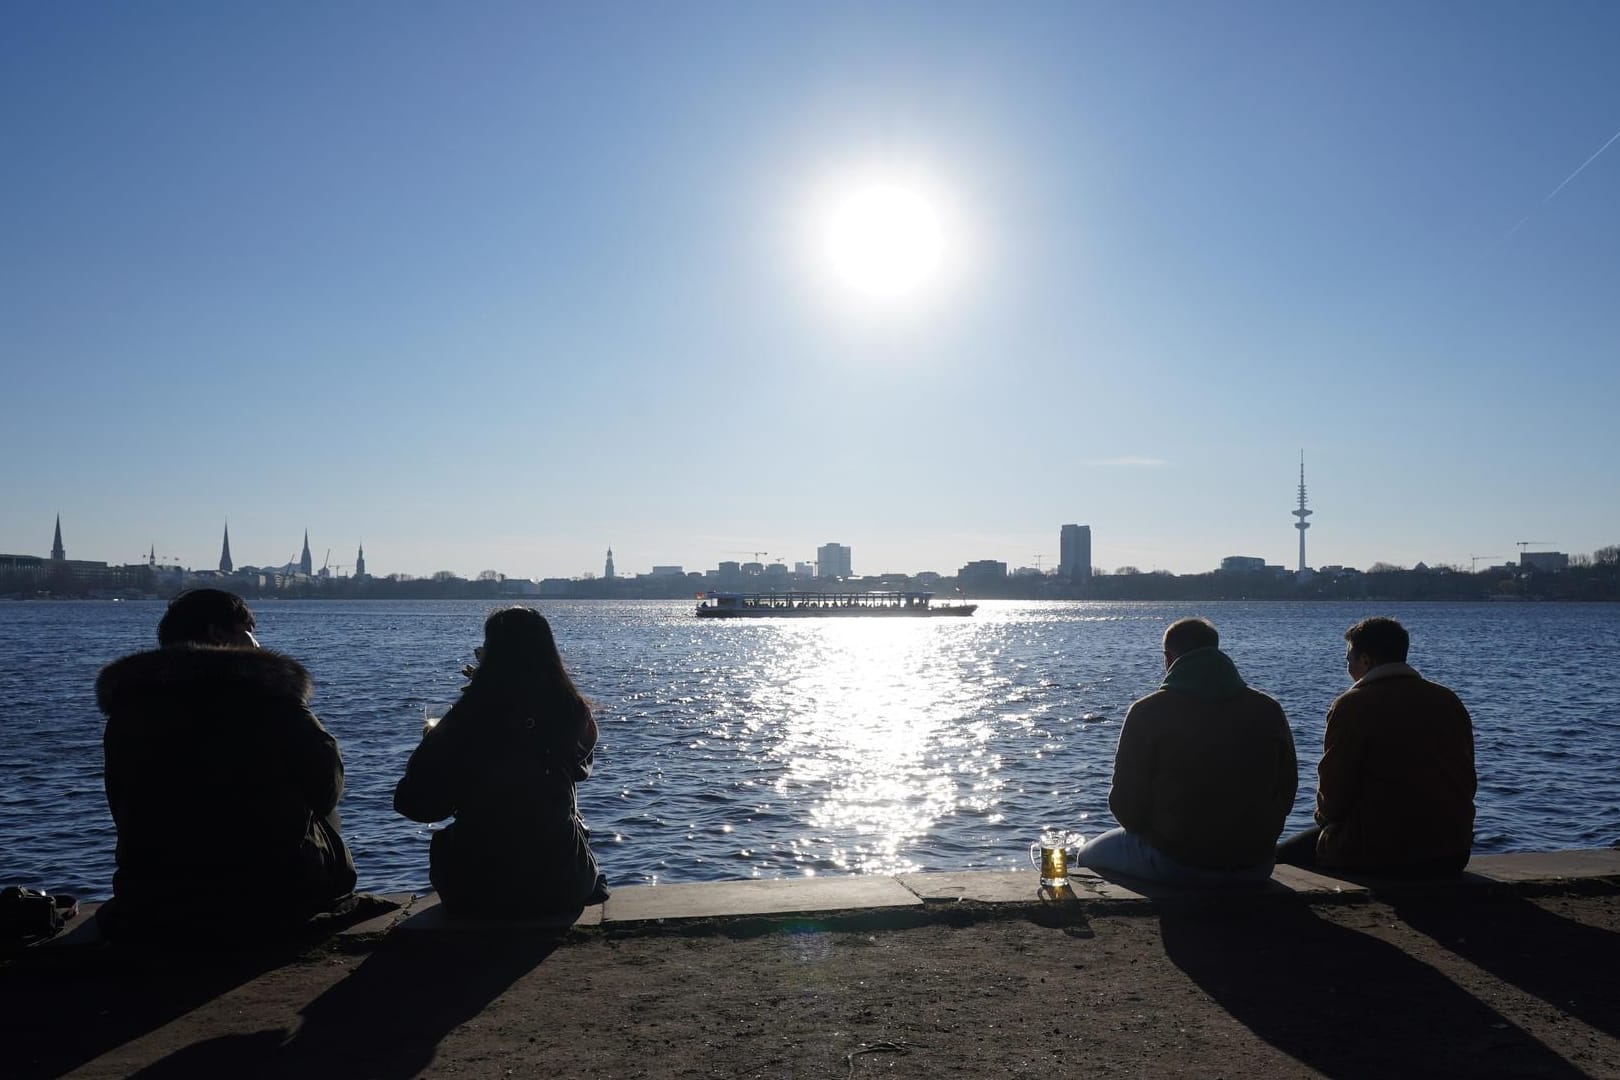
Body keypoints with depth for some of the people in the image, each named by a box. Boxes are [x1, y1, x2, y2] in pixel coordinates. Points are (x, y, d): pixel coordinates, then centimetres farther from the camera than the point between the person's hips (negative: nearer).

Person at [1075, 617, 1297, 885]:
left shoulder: (1147, 713, -12)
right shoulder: (1269, 711, -1)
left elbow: (1126, 806, -9)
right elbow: (1286, 793, 5)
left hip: (1172, 865, -5)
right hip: (1254, 868, 5)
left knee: (1089, 855, 23)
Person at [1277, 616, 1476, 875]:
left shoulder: (1352, 705, -11)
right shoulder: (1450, 701, 8)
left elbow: (1334, 789, -9)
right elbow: (1467, 781, 13)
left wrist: (1324, 818, 12)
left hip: (1379, 854, -7)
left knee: (1284, 856, 10)